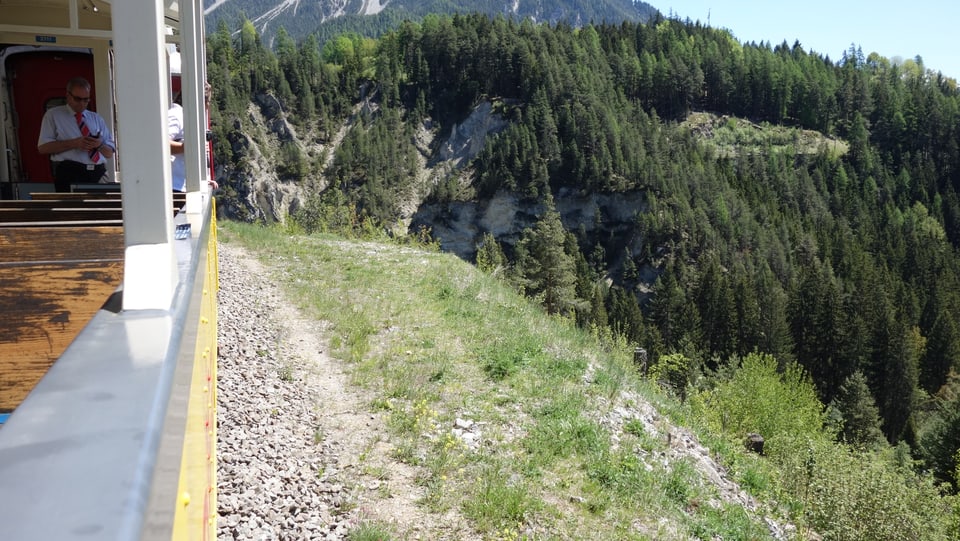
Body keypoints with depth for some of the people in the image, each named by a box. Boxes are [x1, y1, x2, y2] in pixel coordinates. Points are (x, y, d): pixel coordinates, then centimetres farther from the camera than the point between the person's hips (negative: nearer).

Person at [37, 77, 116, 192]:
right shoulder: (53, 115, 15)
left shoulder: (97, 119, 26)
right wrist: (73, 143, -9)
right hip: (69, 174, -3)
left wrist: (100, 145, -3)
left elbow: (110, 153, 21)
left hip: (98, 174, 3)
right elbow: (43, 147, 2)